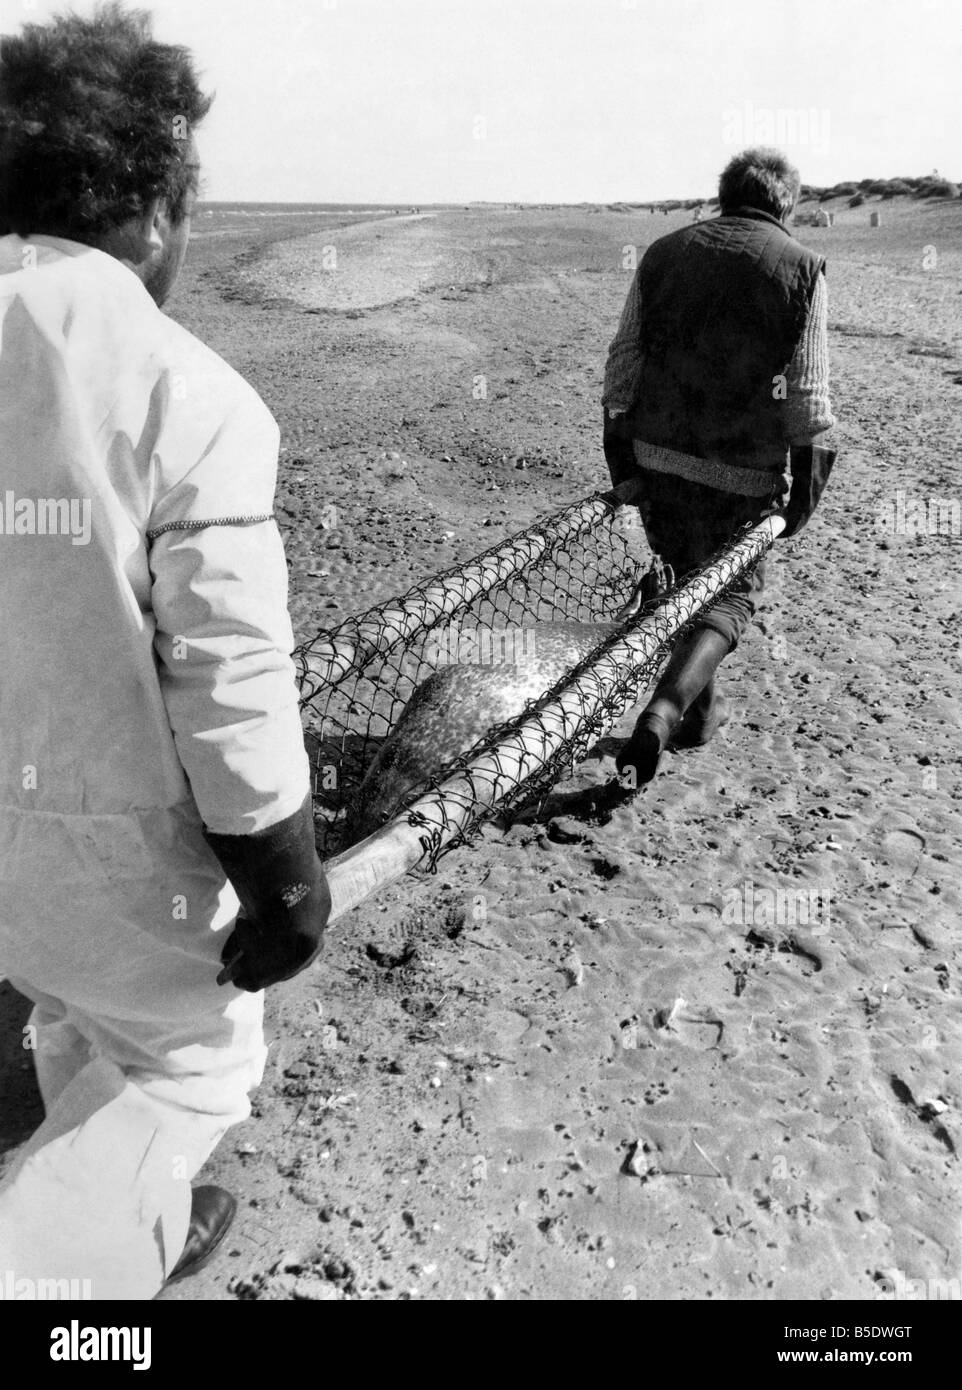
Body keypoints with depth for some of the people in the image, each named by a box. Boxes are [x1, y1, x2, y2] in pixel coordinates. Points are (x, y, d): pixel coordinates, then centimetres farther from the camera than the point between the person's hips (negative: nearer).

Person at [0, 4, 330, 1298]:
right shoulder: (185, 394, -21)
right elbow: (232, 678, -22)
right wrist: (286, 885, -9)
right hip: (112, 840, -6)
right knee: (197, 1063, 21)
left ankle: (136, 1227, 53)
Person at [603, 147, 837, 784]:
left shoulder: (663, 253, 7)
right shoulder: (802, 268, -2)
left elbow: (623, 360, 5)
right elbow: (808, 395, -7)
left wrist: (620, 451, 12)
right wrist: (807, 482, 0)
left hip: (657, 452, 4)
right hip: (744, 469, -3)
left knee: (689, 578, 21)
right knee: (730, 596, 8)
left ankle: (701, 707, 32)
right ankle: (663, 711, -12)